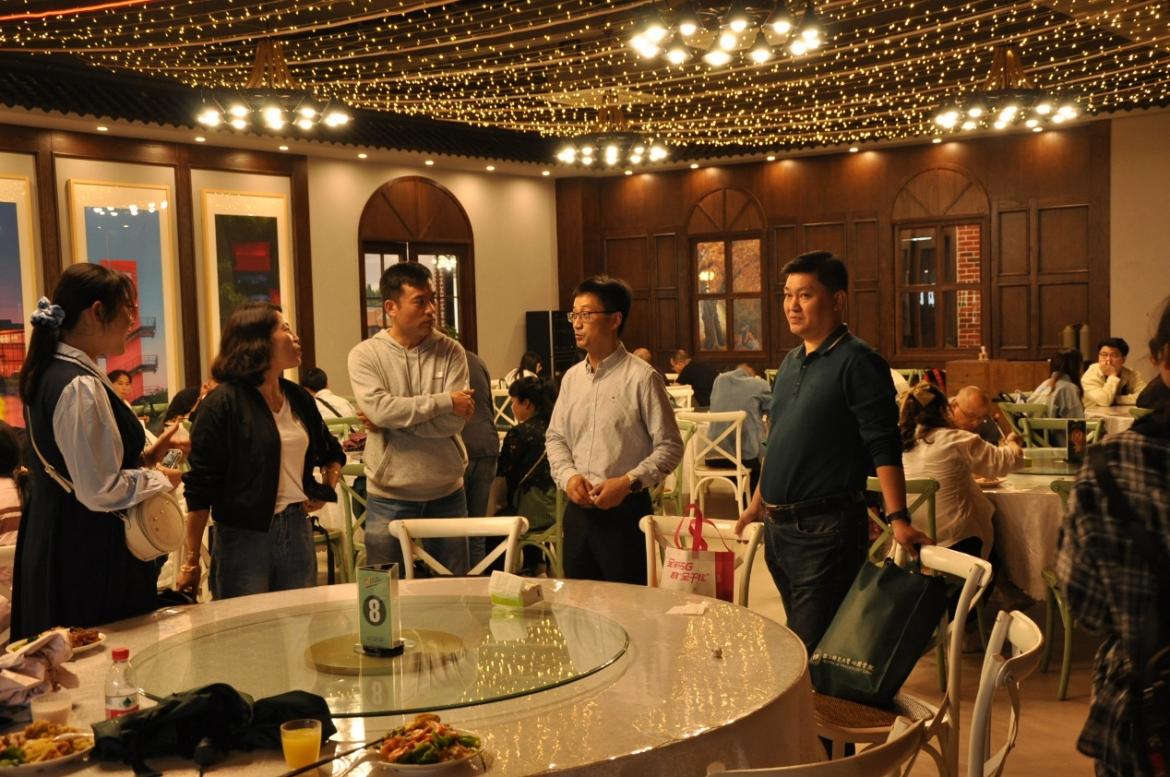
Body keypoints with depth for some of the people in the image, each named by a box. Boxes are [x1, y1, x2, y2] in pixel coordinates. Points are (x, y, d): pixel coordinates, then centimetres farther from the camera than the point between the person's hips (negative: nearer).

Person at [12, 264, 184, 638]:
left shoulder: (50, 373, 10)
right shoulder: (81, 388, -21)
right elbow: (101, 491, -23)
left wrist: (142, 458, 9)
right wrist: (162, 478, -9)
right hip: (92, 555, -10)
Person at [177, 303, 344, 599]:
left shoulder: (299, 398, 10)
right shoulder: (223, 403, -9)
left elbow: (332, 453, 27)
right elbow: (200, 487, -10)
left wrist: (326, 490, 8)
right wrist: (190, 562, -12)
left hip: (298, 531, 6)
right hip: (244, 538, -6)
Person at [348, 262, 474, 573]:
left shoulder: (451, 351, -2)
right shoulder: (365, 355, -5)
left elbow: (454, 421, -13)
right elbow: (378, 408, -22)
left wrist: (395, 417, -16)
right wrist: (445, 401, -18)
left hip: (447, 493, 2)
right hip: (389, 498, -2)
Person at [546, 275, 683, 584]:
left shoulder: (642, 378, -8)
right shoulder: (572, 378, 9)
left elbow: (670, 446, -7)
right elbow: (555, 437, 17)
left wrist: (628, 482, -17)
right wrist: (568, 475, -2)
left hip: (625, 509, -5)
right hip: (578, 509, 6)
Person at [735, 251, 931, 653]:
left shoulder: (857, 361, -11)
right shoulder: (790, 362, 14)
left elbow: (884, 447, -16)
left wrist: (897, 519, -23)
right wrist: (758, 503, 25)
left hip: (827, 529, -8)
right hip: (778, 528, 8)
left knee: (815, 650, -5)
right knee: (795, 640, 16)